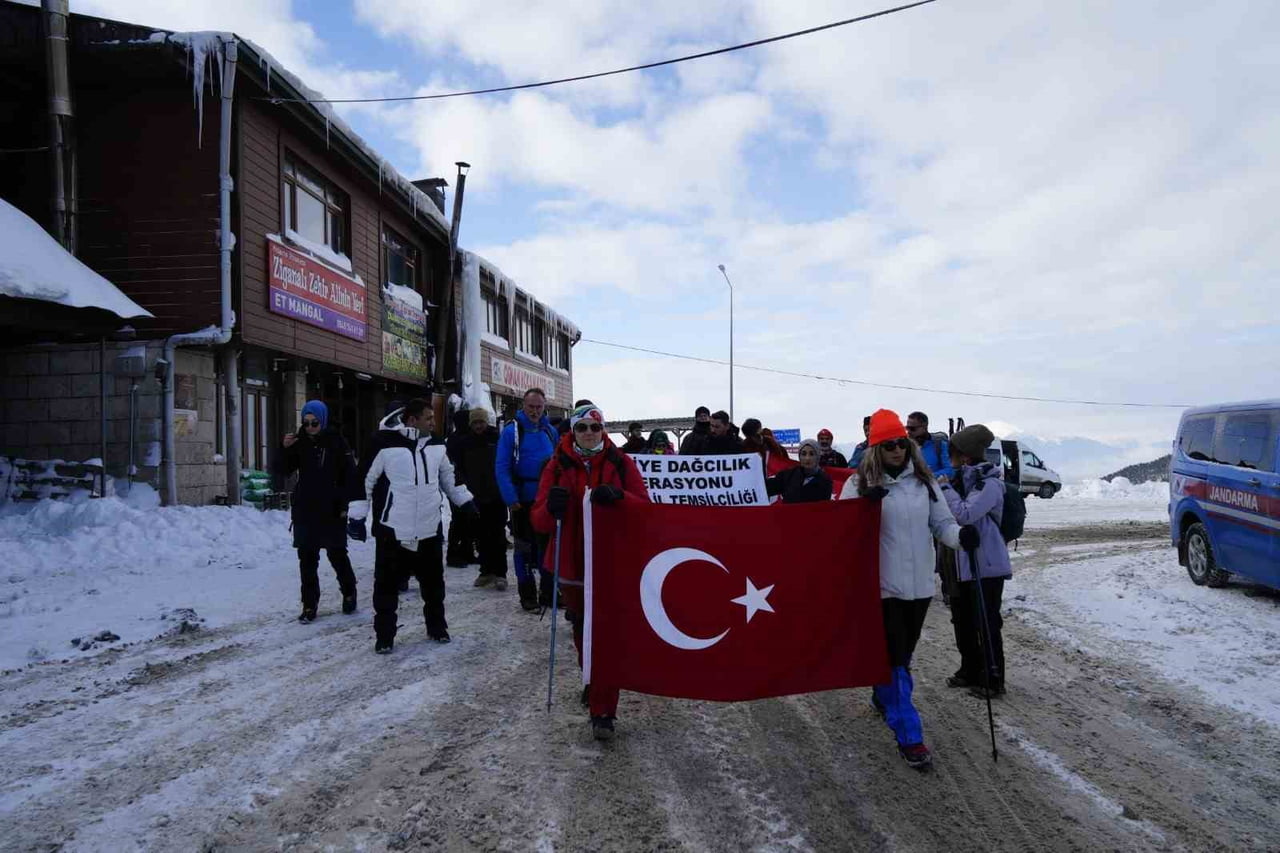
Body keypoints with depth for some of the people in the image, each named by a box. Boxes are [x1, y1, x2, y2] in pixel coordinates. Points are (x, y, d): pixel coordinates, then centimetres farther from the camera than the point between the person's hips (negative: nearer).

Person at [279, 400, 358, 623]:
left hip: (332, 510, -2)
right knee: (307, 559, 4)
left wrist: (344, 503, -7)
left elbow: (349, 475, -4)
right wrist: (285, 449, -15)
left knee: (337, 555, 8)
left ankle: (349, 593, 29)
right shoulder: (299, 442, 3)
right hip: (305, 510, 3)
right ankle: (309, 605, 11)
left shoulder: (336, 442, -4)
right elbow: (284, 470, 1)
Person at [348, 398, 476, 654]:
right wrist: (358, 515, -4)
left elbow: (449, 478, 19)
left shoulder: (437, 446, 5)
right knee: (386, 584, 3)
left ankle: (437, 626, 32)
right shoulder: (386, 445, -11)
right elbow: (366, 479, -4)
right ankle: (384, 635, 18)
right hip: (394, 530, -4)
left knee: (433, 581, 15)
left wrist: (467, 502, 17)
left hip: (429, 529, 4)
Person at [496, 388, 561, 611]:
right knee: (525, 547, 5)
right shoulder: (511, 430, -7)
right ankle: (527, 594, 16)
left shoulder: (551, 431, 6)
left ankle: (547, 592, 23)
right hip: (523, 500, -4)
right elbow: (501, 468, -12)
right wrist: (511, 499, -19)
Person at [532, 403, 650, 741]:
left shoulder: (621, 462, -3)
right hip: (572, 564, 3)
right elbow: (539, 520, -2)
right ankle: (592, 681, 44)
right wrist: (551, 508, -25)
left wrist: (617, 497, -25)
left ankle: (602, 712, 4)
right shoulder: (557, 466, 0)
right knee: (582, 632, 19)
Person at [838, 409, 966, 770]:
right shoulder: (860, 483, -6)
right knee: (895, 658, -2)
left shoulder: (923, 480, 5)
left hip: (919, 583, 5)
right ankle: (909, 737, 6)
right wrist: (866, 504, -24)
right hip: (884, 584, -4)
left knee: (904, 654, 20)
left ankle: (883, 696, 46)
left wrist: (960, 536, -18)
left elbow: (941, 524, 3)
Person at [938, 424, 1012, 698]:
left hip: (986, 565, -9)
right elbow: (952, 513, 15)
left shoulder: (989, 483, -16)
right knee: (963, 620, 16)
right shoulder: (961, 478, 10)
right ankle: (970, 671, 29)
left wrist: (945, 488, -17)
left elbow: (965, 514, -25)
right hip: (963, 563, 9)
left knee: (986, 623, -1)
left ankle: (993, 679, 10)